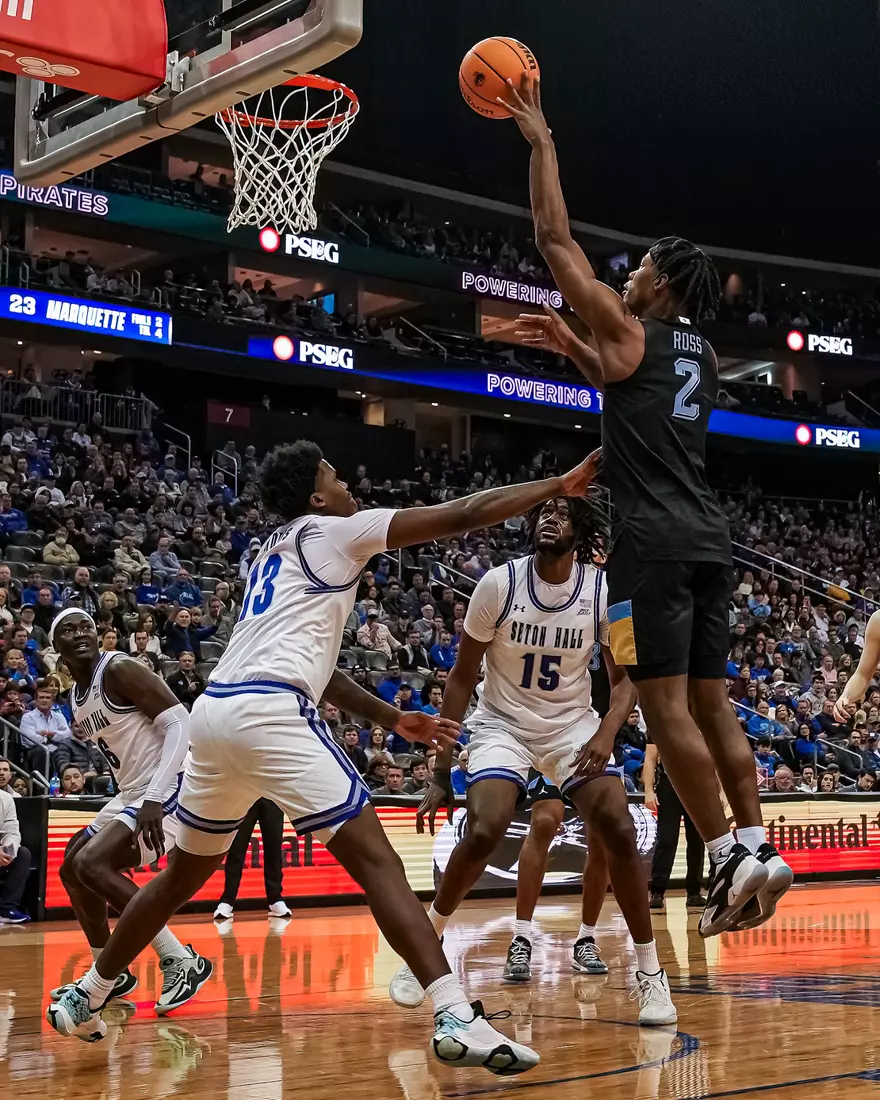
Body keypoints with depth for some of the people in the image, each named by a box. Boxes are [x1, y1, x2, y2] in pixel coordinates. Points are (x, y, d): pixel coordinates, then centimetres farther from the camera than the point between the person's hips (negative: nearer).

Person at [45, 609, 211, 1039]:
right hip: (132, 794, 10)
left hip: (169, 790, -10)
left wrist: (153, 797, -30)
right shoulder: (77, 694, 14)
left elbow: (181, 723, -22)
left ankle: (181, 960, -19)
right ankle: (112, 975, 29)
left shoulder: (119, 670, -14)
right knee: (72, 869, 18)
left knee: (91, 864, -25)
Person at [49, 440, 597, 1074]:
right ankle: (457, 1018, -20)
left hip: (215, 712, 8)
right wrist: (560, 486, 10)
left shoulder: (275, 552, 30)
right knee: (375, 860, -10)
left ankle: (89, 994, 36)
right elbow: (460, 516, 3)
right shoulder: (331, 531, 7)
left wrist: (394, 720, 36)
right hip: (268, 712, -8)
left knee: (184, 874, 25)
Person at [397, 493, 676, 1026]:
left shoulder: (604, 591, -12)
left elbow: (624, 678, -2)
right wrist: (443, 771, -9)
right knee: (484, 832, -23)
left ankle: (651, 971, 0)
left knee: (620, 834, -16)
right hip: (503, 723, -1)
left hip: (574, 724, 2)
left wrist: (605, 733, -24)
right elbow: (462, 678, -7)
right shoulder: (499, 584, -15)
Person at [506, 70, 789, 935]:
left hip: (655, 540, -8)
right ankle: (756, 847, 6)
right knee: (710, 703, 10)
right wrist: (567, 345, 39)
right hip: (708, 538, 8)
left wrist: (539, 139, 8)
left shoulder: (629, 332, -2)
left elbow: (554, 239, 0)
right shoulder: (701, 356, 19)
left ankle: (730, 856, -11)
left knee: (665, 704, -7)